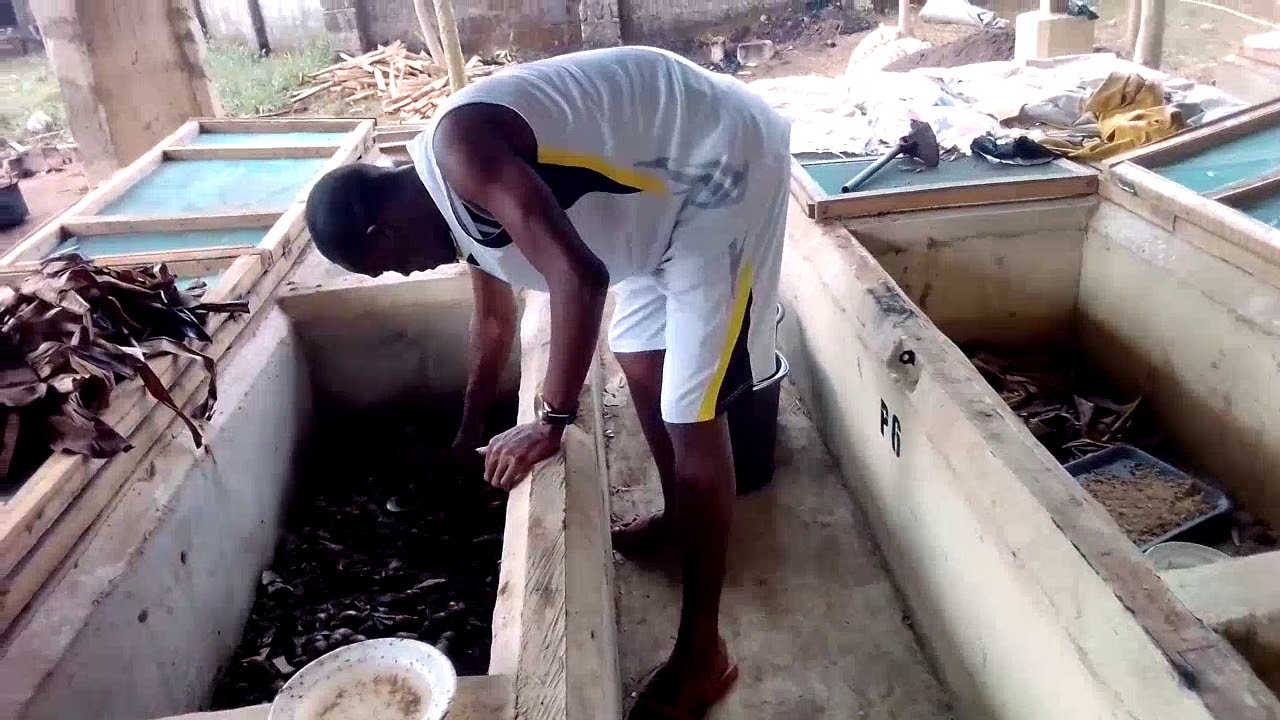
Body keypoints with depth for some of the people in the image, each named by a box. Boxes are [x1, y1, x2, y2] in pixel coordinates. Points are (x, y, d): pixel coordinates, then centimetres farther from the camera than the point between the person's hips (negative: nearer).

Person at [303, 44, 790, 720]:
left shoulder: (458, 149, -21)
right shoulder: (460, 199, 9)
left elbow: (580, 278, -32)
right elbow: (494, 318, 25)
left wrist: (550, 423, -21)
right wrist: (466, 434, 38)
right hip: (675, 181, 10)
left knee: (690, 415, -7)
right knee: (640, 365, 20)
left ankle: (702, 652, 5)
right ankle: (677, 519, 43)